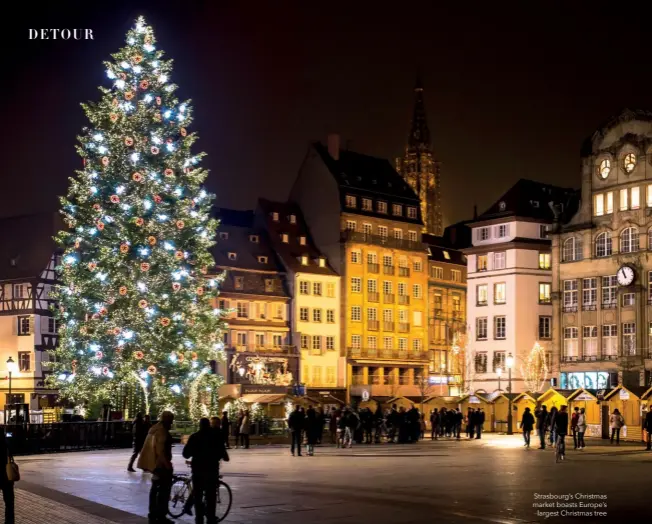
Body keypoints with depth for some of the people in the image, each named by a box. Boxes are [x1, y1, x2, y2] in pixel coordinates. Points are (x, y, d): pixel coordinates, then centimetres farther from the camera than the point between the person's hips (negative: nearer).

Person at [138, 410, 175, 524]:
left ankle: (153, 514, 22)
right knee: (164, 489, -6)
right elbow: (160, 450, -24)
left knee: (155, 487, 17)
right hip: (161, 463, -10)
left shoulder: (154, 428, 12)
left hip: (153, 462, 10)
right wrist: (167, 464, -22)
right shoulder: (162, 431, -19)